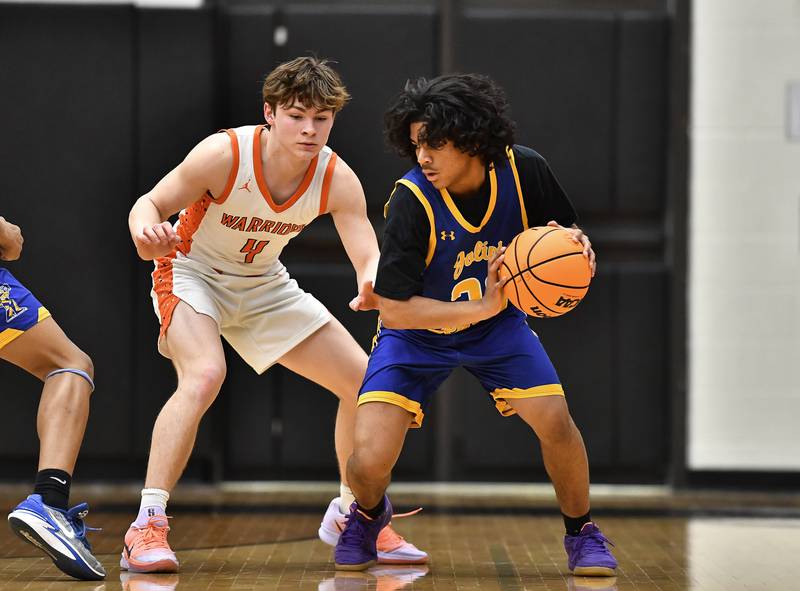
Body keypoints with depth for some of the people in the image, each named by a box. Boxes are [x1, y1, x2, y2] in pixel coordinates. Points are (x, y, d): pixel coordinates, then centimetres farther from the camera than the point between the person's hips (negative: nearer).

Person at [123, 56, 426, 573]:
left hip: (264, 286, 5)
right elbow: (150, 204, -21)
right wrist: (145, 229, -46)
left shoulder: (338, 180, -19)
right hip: (192, 274, -5)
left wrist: (376, 284, -50)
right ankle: (147, 529, -32)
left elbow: (369, 259, -25)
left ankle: (349, 515, 23)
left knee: (364, 381, 2)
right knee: (205, 375, -34)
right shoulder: (224, 153, -28)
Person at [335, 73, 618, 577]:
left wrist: (577, 246, -24)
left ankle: (582, 534, 11)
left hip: (496, 323, 3)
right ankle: (369, 516, 22)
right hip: (416, 331, -2)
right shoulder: (412, 200, -29)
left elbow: (564, 230, 0)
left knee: (557, 422, -17)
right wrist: (482, 307, -35)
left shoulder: (523, 169, -19)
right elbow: (394, 309, -27)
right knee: (369, 461, -17)